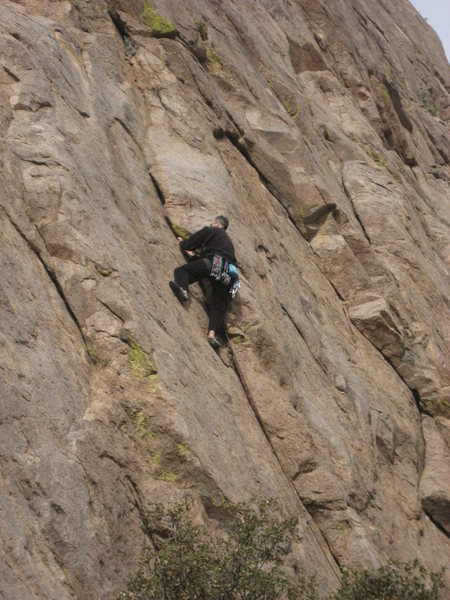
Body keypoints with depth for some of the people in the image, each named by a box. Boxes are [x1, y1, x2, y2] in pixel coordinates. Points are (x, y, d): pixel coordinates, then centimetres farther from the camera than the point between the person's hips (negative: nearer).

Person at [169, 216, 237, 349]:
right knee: (218, 306, 1)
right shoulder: (228, 240, 38)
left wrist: (182, 243, 35)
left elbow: (189, 245, 15)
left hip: (213, 262, -6)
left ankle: (183, 290, -35)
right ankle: (212, 333, -18)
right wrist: (194, 255, 49)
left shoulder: (209, 231, 16)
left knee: (181, 271, -5)